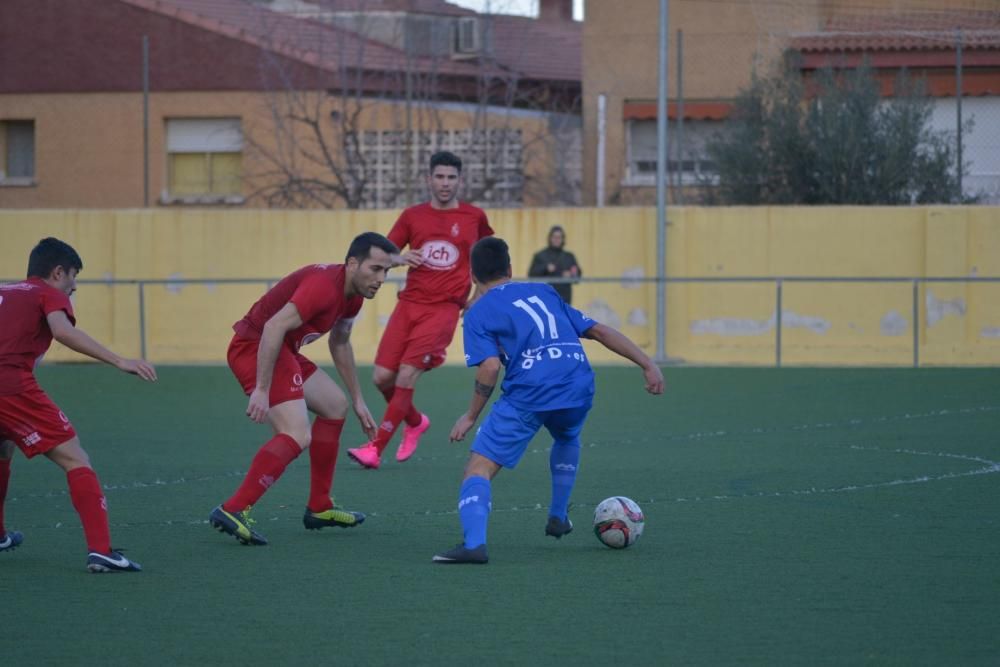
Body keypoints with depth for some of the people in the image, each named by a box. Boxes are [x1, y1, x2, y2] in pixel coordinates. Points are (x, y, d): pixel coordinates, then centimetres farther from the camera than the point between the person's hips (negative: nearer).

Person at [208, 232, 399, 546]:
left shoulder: (352, 295, 9)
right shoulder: (325, 286, -23)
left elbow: (340, 344, 27)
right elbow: (274, 327, -32)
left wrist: (358, 401, 29)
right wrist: (261, 390, -33)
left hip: (283, 351, 11)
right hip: (256, 346, -11)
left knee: (335, 405, 23)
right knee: (297, 436, -22)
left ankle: (319, 508, 28)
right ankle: (233, 510, -25)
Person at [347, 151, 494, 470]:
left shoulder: (474, 217, 5)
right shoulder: (412, 216, 8)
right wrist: (401, 257, -15)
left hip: (444, 309, -3)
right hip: (409, 303, 3)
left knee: (406, 377, -15)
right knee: (382, 377, -2)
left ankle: (375, 449, -10)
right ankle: (415, 422, 28)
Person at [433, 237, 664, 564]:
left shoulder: (478, 314, 11)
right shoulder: (543, 291, 26)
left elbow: (490, 367, -5)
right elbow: (599, 331, 21)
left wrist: (471, 416, 6)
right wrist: (647, 364, 21)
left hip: (528, 395, -5)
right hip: (578, 387, 5)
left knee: (479, 468, -3)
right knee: (567, 439, 39)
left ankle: (473, 543, -25)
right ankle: (558, 517, 40)